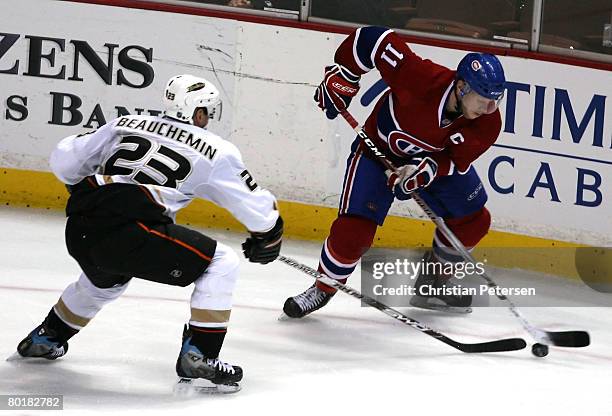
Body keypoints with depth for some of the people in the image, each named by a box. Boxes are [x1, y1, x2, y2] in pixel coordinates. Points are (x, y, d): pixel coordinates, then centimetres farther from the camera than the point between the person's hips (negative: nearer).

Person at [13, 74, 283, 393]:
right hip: (129, 231, -6)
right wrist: (267, 239, 35)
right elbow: (257, 207, 15)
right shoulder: (215, 150, 12)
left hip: (78, 231, 7)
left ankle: (44, 338, 55)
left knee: (105, 279, 39)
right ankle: (198, 356, 2)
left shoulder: (126, 125, 23)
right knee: (222, 264, 9)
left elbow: (64, 160, 24)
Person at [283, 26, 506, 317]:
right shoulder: (421, 78, -39)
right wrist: (341, 76, -24)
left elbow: (456, 160, -20)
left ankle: (433, 283, 27)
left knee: (473, 222, 6)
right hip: (380, 148, -5)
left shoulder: (488, 124, -26)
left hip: (436, 158, 5)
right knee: (354, 229, -16)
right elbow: (373, 39, -31)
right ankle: (323, 288, 8)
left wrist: (425, 170, -39)